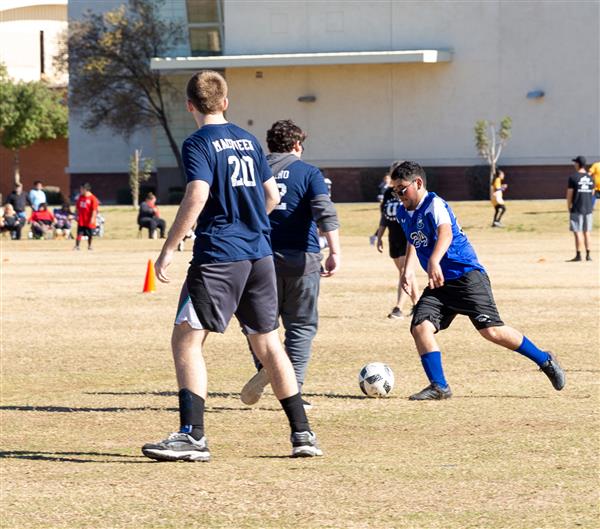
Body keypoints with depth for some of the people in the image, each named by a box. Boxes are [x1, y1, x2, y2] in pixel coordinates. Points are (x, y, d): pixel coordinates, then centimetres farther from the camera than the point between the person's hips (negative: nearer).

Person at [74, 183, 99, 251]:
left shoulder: (92, 198, -11)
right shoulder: (80, 197, 6)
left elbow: (94, 209, -13)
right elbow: (77, 207, 14)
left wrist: (93, 218, -18)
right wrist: (77, 215, 8)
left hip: (89, 220, -4)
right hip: (81, 220, 4)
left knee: (90, 235, 7)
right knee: (79, 233, -3)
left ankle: (89, 246, 22)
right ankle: (77, 246, -4)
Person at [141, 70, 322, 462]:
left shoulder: (198, 144, -7)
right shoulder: (248, 140, 13)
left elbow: (197, 197, -19)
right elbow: (272, 196, 17)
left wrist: (169, 249, -15)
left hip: (218, 255, -7)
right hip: (260, 254, 7)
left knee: (186, 340, -3)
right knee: (267, 341, 14)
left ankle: (193, 436, -13)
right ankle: (303, 433, 14)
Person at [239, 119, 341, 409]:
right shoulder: (308, 173, 1)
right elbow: (325, 212, -13)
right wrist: (335, 252, -20)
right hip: (301, 258, -2)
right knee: (301, 326, 7)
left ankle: (264, 364, -13)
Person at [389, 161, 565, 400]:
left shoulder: (434, 204, -14)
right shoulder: (403, 213, 12)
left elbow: (445, 233, -34)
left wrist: (433, 261, -51)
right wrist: (408, 270, 18)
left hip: (467, 275, -8)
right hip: (439, 284, 8)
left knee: (491, 330, -14)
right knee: (420, 327, -13)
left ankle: (545, 361, 3)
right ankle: (439, 387, -7)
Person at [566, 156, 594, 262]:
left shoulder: (573, 177, -10)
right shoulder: (590, 177, 7)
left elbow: (569, 194, -7)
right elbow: (592, 193, 14)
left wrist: (568, 207, 4)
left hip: (577, 209, -5)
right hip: (588, 209, 5)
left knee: (578, 232, -3)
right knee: (587, 232, 10)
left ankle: (578, 255, -4)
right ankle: (588, 255, 8)